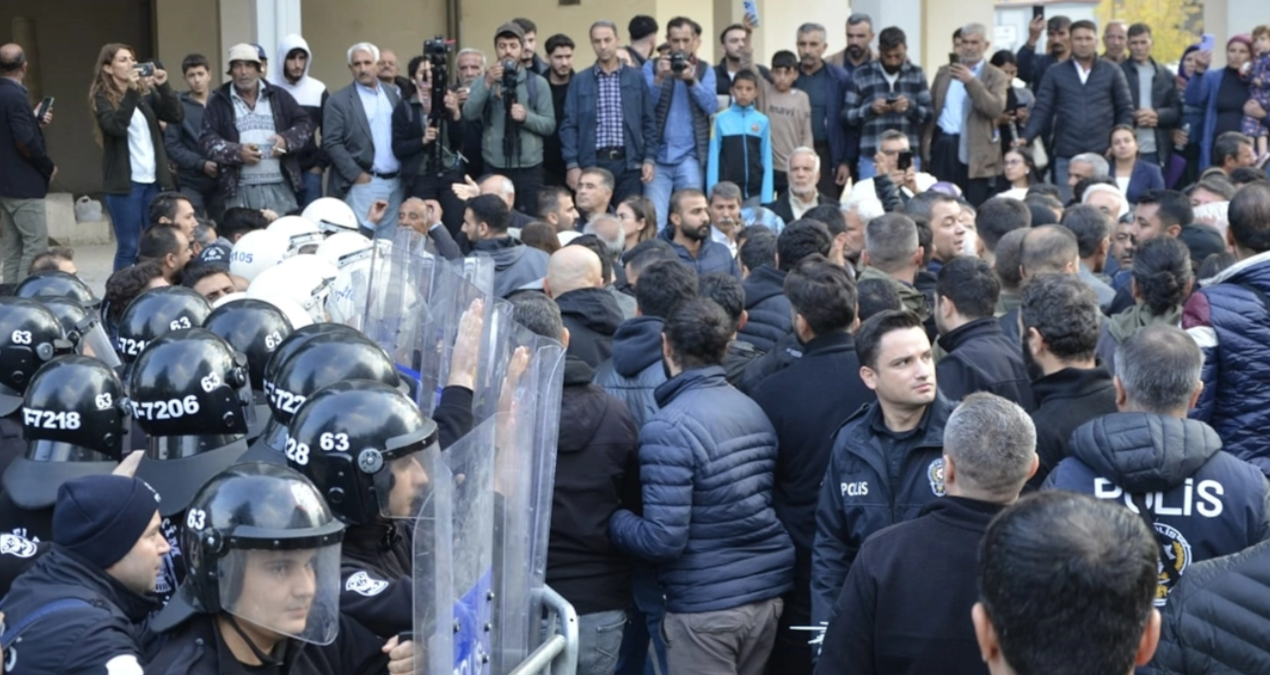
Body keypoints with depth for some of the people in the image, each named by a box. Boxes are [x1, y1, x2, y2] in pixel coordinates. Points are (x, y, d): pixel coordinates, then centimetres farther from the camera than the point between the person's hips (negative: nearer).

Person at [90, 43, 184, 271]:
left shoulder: (145, 91, 11)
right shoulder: (103, 98, -1)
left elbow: (177, 116, 1)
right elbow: (116, 126, -19)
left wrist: (163, 86, -11)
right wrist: (130, 91, -24)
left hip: (154, 180, 5)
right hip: (125, 182, -4)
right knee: (128, 247, -1)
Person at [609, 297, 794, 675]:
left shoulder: (668, 428, -17)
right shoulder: (754, 410, 7)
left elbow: (663, 539, -21)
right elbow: (759, 499, 11)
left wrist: (611, 520, -4)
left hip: (706, 605, -7)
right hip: (767, 591, 7)